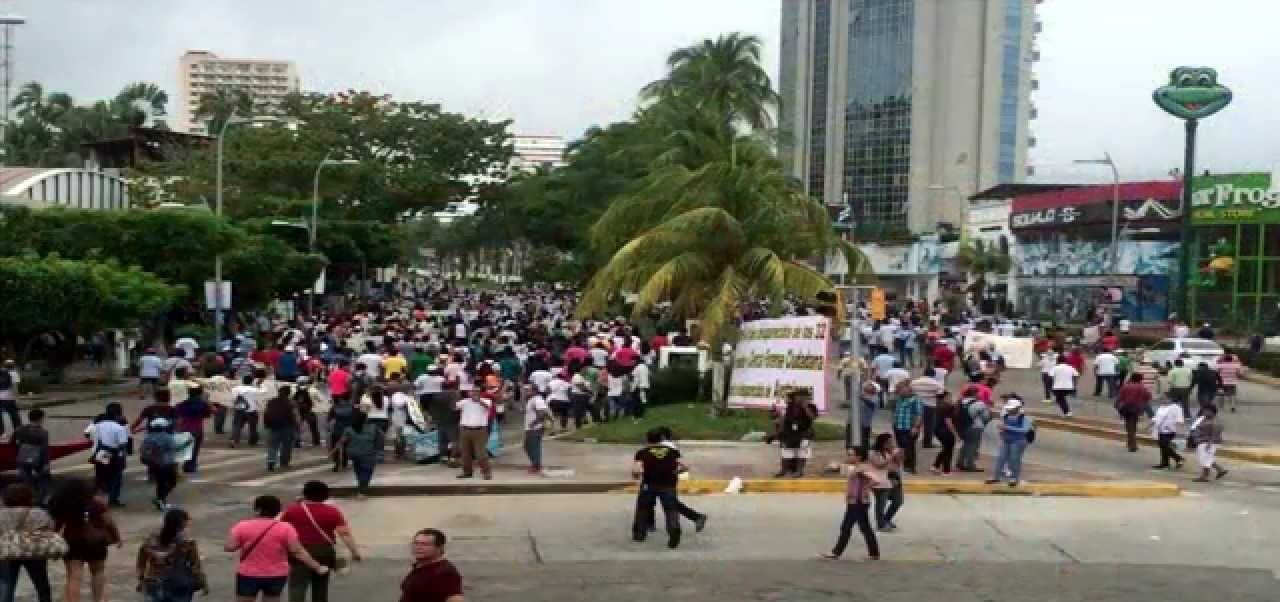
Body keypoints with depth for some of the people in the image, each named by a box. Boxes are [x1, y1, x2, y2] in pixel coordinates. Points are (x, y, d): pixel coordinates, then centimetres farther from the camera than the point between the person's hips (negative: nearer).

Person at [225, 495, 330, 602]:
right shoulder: (285, 528, -10)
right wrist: (317, 567, -4)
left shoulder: (242, 526, -8)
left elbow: (229, 547, -7)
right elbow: (298, 551, -11)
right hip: (276, 575, 1)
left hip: (248, 575, 0)